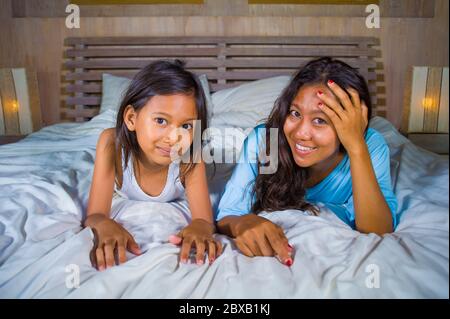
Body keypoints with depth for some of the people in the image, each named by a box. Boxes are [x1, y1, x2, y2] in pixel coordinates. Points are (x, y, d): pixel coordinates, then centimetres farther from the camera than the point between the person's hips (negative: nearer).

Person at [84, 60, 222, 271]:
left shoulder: (191, 155, -41)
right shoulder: (113, 144, -43)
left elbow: (205, 219, -47)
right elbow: (95, 215, -45)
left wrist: (200, 226, -72)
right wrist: (105, 226, -69)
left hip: (176, 207, 1)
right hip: (124, 206, 0)